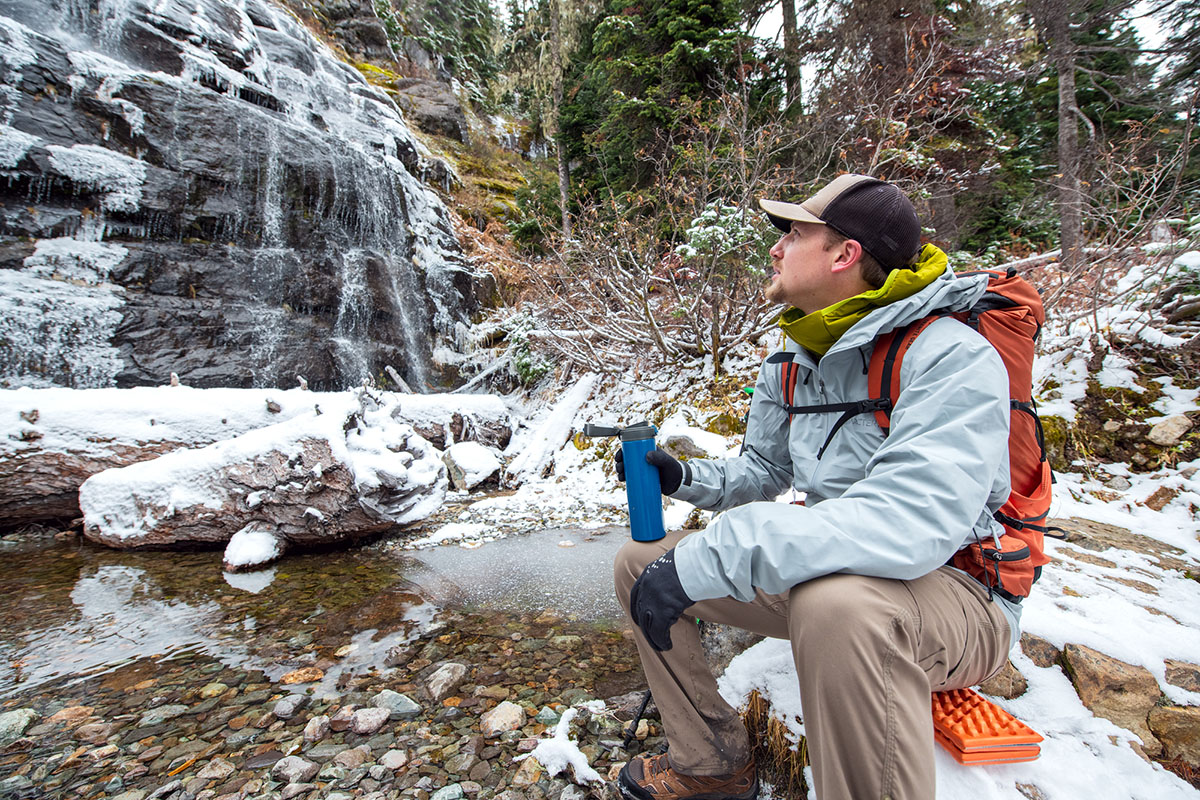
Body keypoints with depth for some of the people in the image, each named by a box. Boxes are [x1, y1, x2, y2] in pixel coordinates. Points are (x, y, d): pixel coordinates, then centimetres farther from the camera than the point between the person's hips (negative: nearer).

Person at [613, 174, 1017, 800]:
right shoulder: (792, 364, 4)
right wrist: (683, 477, -9)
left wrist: (704, 560, -37)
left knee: (840, 603, -43)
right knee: (639, 562, 2)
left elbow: (912, 523, -35)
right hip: (818, 574, 7)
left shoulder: (950, 357, -21)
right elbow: (762, 472, 13)